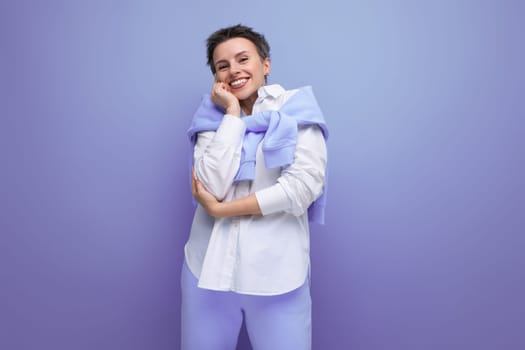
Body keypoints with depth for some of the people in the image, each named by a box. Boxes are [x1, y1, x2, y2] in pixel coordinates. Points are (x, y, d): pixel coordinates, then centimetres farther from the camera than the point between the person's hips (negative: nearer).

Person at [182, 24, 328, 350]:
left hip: (276, 272, -2)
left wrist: (220, 209, -11)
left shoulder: (297, 108, -1)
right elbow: (214, 186, -11)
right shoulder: (212, 117, 6)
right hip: (209, 267, 3)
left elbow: (305, 185, -15)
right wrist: (232, 112, -8)